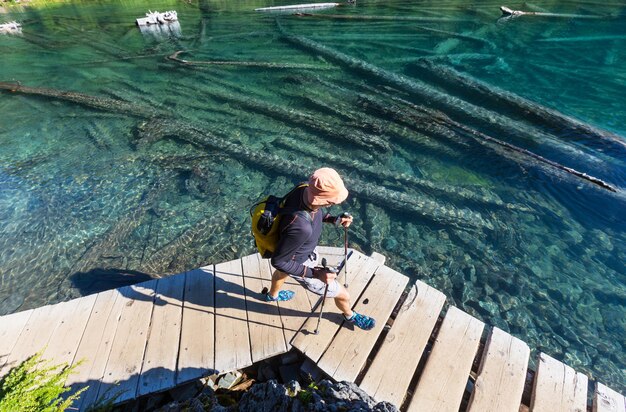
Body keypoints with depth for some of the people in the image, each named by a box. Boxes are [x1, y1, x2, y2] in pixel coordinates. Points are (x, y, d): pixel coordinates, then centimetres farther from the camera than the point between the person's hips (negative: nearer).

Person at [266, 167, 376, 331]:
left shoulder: (304, 190, -25)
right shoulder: (300, 227, -46)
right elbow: (278, 261, -31)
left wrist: (334, 219, -10)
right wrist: (315, 273, -31)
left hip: (291, 250, 7)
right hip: (299, 263, -7)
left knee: (282, 273, 40)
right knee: (343, 295, 15)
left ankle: (272, 295, 75)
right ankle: (349, 315, 51)